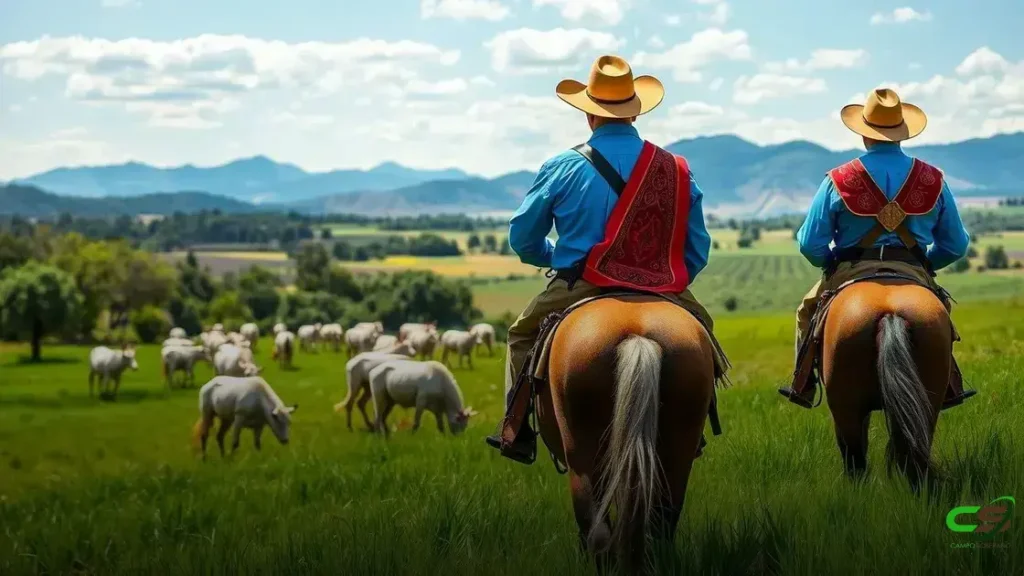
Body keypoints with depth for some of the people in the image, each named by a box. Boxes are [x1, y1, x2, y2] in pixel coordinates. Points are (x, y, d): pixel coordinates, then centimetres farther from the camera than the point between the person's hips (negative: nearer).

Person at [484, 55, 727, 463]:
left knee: (523, 335, 26)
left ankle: (519, 431, 17)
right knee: (700, 327, 30)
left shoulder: (563, 168, -4)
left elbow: (523, 239, 6)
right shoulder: (677, 170, 1)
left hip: (578, 292, -1)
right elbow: (698, 250, 6)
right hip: (661, 298, 1)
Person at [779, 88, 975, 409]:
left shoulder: (838, 181, -7)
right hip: (914, 275, 1)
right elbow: (956, 246, 6)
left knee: (809, 310, 27)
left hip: (851, 275, -1)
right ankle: (948, 388, 28)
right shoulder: (934, 180, 0)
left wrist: (833, 265, 14)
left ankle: (803, 386, 24)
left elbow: (810, 245, -7)